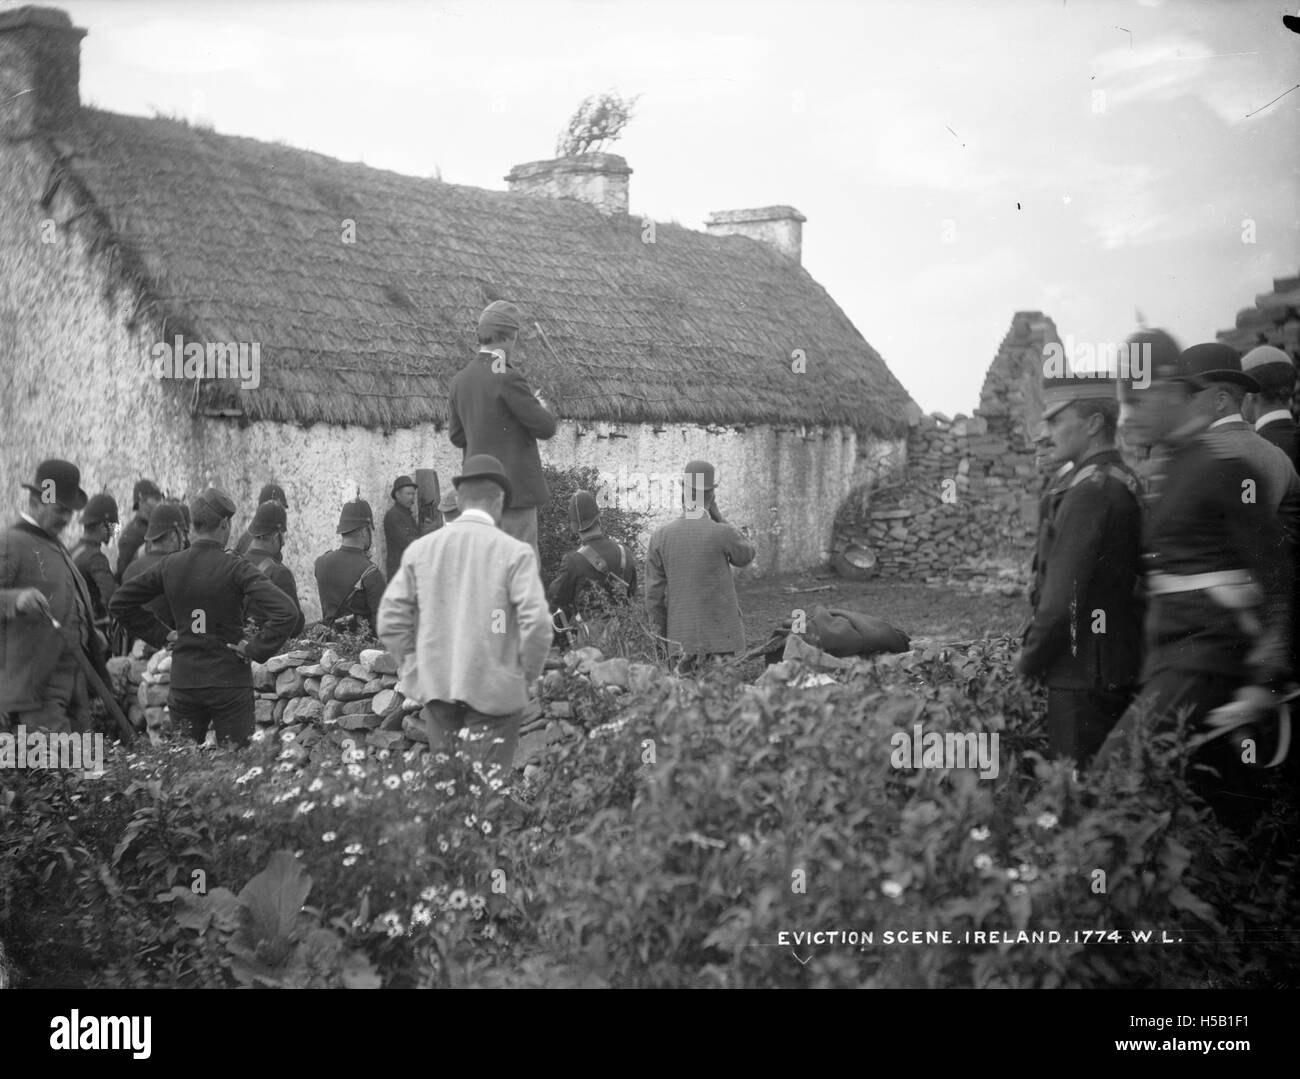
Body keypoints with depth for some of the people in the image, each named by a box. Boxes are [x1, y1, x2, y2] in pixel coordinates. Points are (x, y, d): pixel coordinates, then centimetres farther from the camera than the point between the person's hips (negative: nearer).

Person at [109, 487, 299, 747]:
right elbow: (286, 612, -22)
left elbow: (119, 604, 10)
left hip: (183, 682, 4)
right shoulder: (234, 568, -13)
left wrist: (160, 635, 11)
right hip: (230, 681, -4)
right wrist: (255, 649, -11)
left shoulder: (169, 565, 0)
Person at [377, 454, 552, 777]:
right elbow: (536, 623, -15)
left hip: (435, 687, 4)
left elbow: (391, 621, 2)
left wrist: (412, 667, 13)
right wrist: (530, 677, -1)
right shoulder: (515, 552, -9)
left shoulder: (420, 549, 2)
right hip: (494, 690, -4)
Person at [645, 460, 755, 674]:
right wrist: (717, 516, 7)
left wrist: (661, 634, 13)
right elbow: (746, 556, 10)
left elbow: (654, 594, 2)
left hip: (681, 636, 3)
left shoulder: (661, 536, -2)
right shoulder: (722, 533, -13)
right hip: (719, 635, -3)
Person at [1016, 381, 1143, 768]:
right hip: (1117, 670, 10)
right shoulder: (1123, 481, 13)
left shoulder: (1090, 491, -18)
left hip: (1082, 677, -10)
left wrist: (1031, 659, -8)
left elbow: (1063, 594, -22)